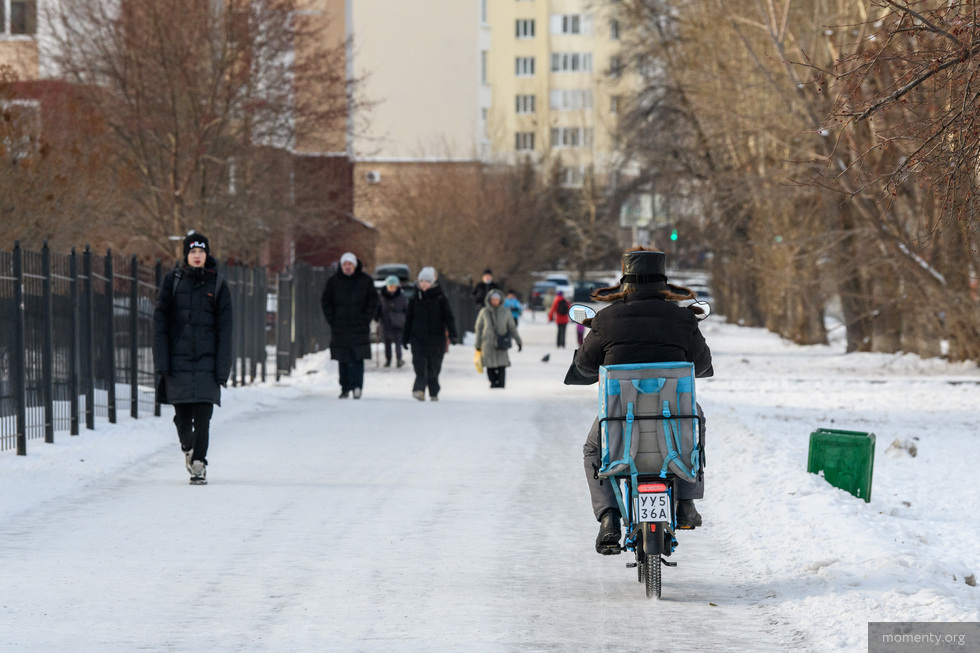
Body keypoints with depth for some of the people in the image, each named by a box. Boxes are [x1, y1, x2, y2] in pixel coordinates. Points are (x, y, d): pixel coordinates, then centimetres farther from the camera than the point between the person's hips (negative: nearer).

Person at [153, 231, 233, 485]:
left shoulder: (217, 284, 4)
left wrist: (222, 368, -3)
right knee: (182, 416, 2)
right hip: (178, 359, 0)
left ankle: (199, 464, -2)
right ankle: (188, 449, 29)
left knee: (202, 416, -9)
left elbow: (224, 328, 4)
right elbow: (160, 322, 3)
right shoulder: (173, 280, 4)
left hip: (206, 360, 0)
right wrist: (161, 361, -5)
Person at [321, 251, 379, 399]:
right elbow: (326, 301, 10)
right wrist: (331, 319, 0)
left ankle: (357, 386, -14)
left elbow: (373, 301, 8)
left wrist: (366, 318, -2)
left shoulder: (365, 280, 4)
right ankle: (345, 388, 12)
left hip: (359, 327, -2)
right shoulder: (334, 281, 6)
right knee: (343, 360, 5)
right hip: (340, 327, 2)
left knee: (357, 358, -12)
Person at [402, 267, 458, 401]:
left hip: (436, 338, -1)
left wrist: (452, 334, -14)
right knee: (420, 364, -18)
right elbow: (409, 319, 16)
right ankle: (419, 389, -28)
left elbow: (449, 318, 0)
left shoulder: (440, 299, 2)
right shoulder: (414, 299, 9)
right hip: (418, 338, 1)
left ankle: (434, 393, 17)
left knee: (434, 366, 3)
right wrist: (405, 338, 16)